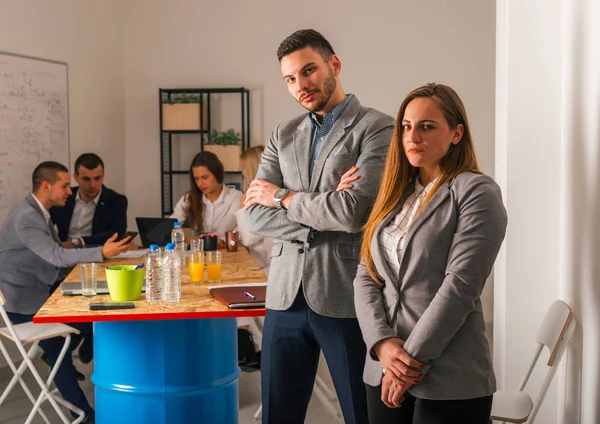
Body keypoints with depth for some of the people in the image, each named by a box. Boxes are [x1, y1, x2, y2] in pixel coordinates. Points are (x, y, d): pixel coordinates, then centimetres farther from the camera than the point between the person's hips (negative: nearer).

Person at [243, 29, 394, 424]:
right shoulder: (283, 136, 12)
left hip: (347, 298, -5)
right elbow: (256, 215, 3)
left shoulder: (377, 128, -5)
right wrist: (324, 217, -12)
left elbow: (356, 210, -18)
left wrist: (283, 196, -5)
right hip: (287, 295, 5)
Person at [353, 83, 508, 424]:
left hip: (449, 380, -5)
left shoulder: (477, 192, -7)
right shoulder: (395, 195, 11)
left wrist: (412, 358, -16)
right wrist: (383, 343, -11)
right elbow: (366, 277, 4)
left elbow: (459, 286, -15)